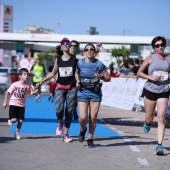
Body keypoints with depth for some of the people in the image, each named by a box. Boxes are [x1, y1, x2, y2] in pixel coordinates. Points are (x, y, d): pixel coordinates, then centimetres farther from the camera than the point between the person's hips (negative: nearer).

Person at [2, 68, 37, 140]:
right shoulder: (15, 84, -12)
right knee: (14, 120, -13)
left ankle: (17, 133, 20)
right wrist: (5, 102, -6)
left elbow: (33, 92, -1)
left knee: (21, 120, -1)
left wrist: (37, 90, -21)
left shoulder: (27, 85, -4)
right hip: (13, 104, -3)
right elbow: (7, 92, -5)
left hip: (21, 105, 3)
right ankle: (10, 120, 24)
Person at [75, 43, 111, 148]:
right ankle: (83, 130, 25)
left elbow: (108, 78, 1)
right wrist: (78, 81, 2)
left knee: (93, 117, 0)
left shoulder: (99, 64, -4)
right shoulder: (80, 63, 0)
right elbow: (76, 73, 21)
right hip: (83, 92, 0)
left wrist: (101, 77, -18)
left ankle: (90, 138, 19)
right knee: (83, 118, -10)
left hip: (95, 93, 0)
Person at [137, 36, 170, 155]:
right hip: (150, 90, -1)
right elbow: (139, 73, 1)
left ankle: (160, 146, -8)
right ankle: (147, 123, 47)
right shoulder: (150, 58, 1)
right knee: (149, 118, 8)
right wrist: (150, 77, -15)